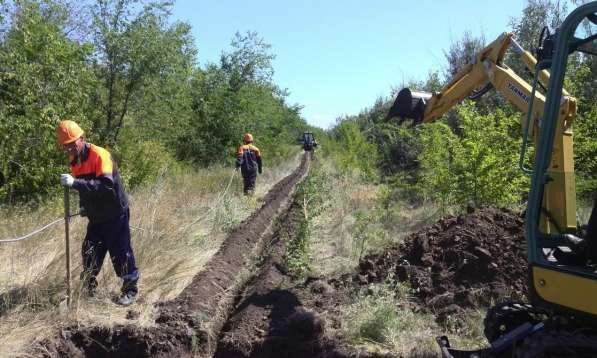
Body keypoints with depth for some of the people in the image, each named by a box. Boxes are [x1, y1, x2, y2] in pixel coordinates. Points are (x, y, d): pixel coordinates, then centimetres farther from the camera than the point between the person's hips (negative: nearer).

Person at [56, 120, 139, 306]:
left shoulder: (100, 155, -21)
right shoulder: (74, 160, 5)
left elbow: (106, 185, -35)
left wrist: (75, 182, -40)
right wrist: (83, 206, 9)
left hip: (115, 215, -7)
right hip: (95, 217, 7)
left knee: (121, 253, 0)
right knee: (90, 253, 12)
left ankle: (130, 289, 15)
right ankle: (88, 288, 29)